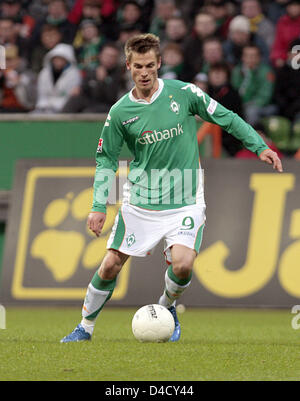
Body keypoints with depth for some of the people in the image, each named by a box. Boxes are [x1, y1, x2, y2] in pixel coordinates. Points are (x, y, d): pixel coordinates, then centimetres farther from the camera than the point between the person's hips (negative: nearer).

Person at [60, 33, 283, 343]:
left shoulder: (183, 93, -6)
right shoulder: (120, 112, -3)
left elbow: (226, 118, 4)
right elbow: (106, 159, 6)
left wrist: (260, 147, 0)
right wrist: (99, 206, -1)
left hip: (184, 200, -1)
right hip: (140, 202, 1)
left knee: (182, 265, -19)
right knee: (111, 265, -2)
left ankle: (167, 308, 13)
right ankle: (85, 327, 17)